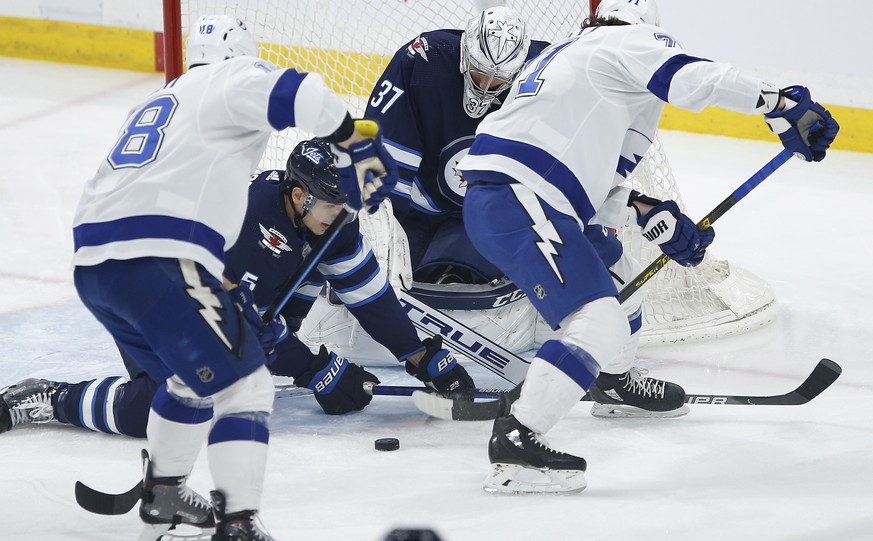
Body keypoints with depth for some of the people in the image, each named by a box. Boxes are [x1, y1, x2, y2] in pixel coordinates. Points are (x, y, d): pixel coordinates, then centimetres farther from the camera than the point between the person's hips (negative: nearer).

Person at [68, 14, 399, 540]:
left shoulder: (161, 102, 33)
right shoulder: (233, 78, 8)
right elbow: (292, 93, -16)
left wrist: (226, 294, 34)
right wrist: (353, 137, -3)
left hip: (92, 264, 8)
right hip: (157, 264, -8)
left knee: (191, 374, 29)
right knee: (242, 384, -2)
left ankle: (163, 496, 40)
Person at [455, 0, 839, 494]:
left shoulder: (566, 56, 29)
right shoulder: (623, 41, 2)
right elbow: (694, 78, -17)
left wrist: (648, 214, 20)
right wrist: (781, 105, -17)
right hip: (516, 206, -10)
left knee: (614, 267, 34)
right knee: (599, 327, -19)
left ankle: (615, 379, 53)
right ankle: (515, 444, -23)